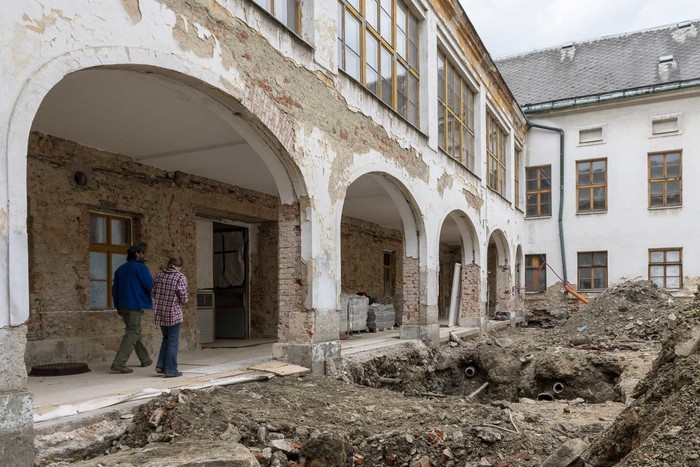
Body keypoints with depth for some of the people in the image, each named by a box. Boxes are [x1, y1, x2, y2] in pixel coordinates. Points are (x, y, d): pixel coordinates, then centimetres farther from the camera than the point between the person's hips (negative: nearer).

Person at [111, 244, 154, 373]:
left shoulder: (120, 269, 14)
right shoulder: (140, 267, -10)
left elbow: (115, 289, 15)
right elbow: (150, 285, -16)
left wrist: (118, 307, 19)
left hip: (124, 306, 8)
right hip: (136, 305, -8)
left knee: (134, 332, 18)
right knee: (132, 334, -6)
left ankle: (145, 359, 28)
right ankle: (118, 363, -13)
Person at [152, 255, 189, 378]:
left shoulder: (159, 275, 5)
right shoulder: (180, 277, -12)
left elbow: (154, 294, 11)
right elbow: (184, 299, -12)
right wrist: (187, 298, 9)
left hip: (160, 313, 6)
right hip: (173, 313, -6)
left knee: (166, 338, 22)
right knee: (173, 342, 4)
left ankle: (161, 365, 17)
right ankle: (170, 370, 9)